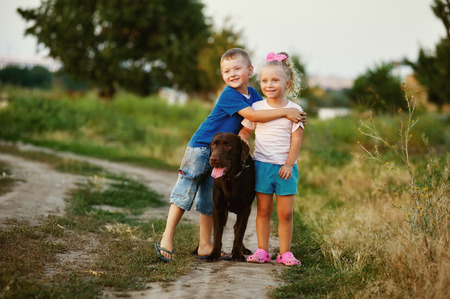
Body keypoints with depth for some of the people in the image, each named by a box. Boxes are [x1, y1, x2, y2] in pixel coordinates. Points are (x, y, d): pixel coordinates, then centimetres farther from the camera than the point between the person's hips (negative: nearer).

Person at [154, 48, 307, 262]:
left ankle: (205, 246, 18)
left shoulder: (252, 94, 5)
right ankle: (167, 239, 0)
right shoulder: (228, 95, -19)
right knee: (184, 193, -5)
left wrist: (295, 117, -2)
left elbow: (268, 110, 16)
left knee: (210, 200, 12)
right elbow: (252, 116, -26)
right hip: (201, 148, -7)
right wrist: (284, 112, -26)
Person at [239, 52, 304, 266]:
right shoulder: (257, 108, 4)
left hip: (285, 168, -1)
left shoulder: (294, 110, -2)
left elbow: (296, 139, -5)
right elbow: (246, 130, 12)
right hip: (262, 165, 1)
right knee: (263, 210, 6)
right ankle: (262, 251, 11)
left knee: (285, 213, 2)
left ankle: (285, 253, 10)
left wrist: (289, 164, -11)